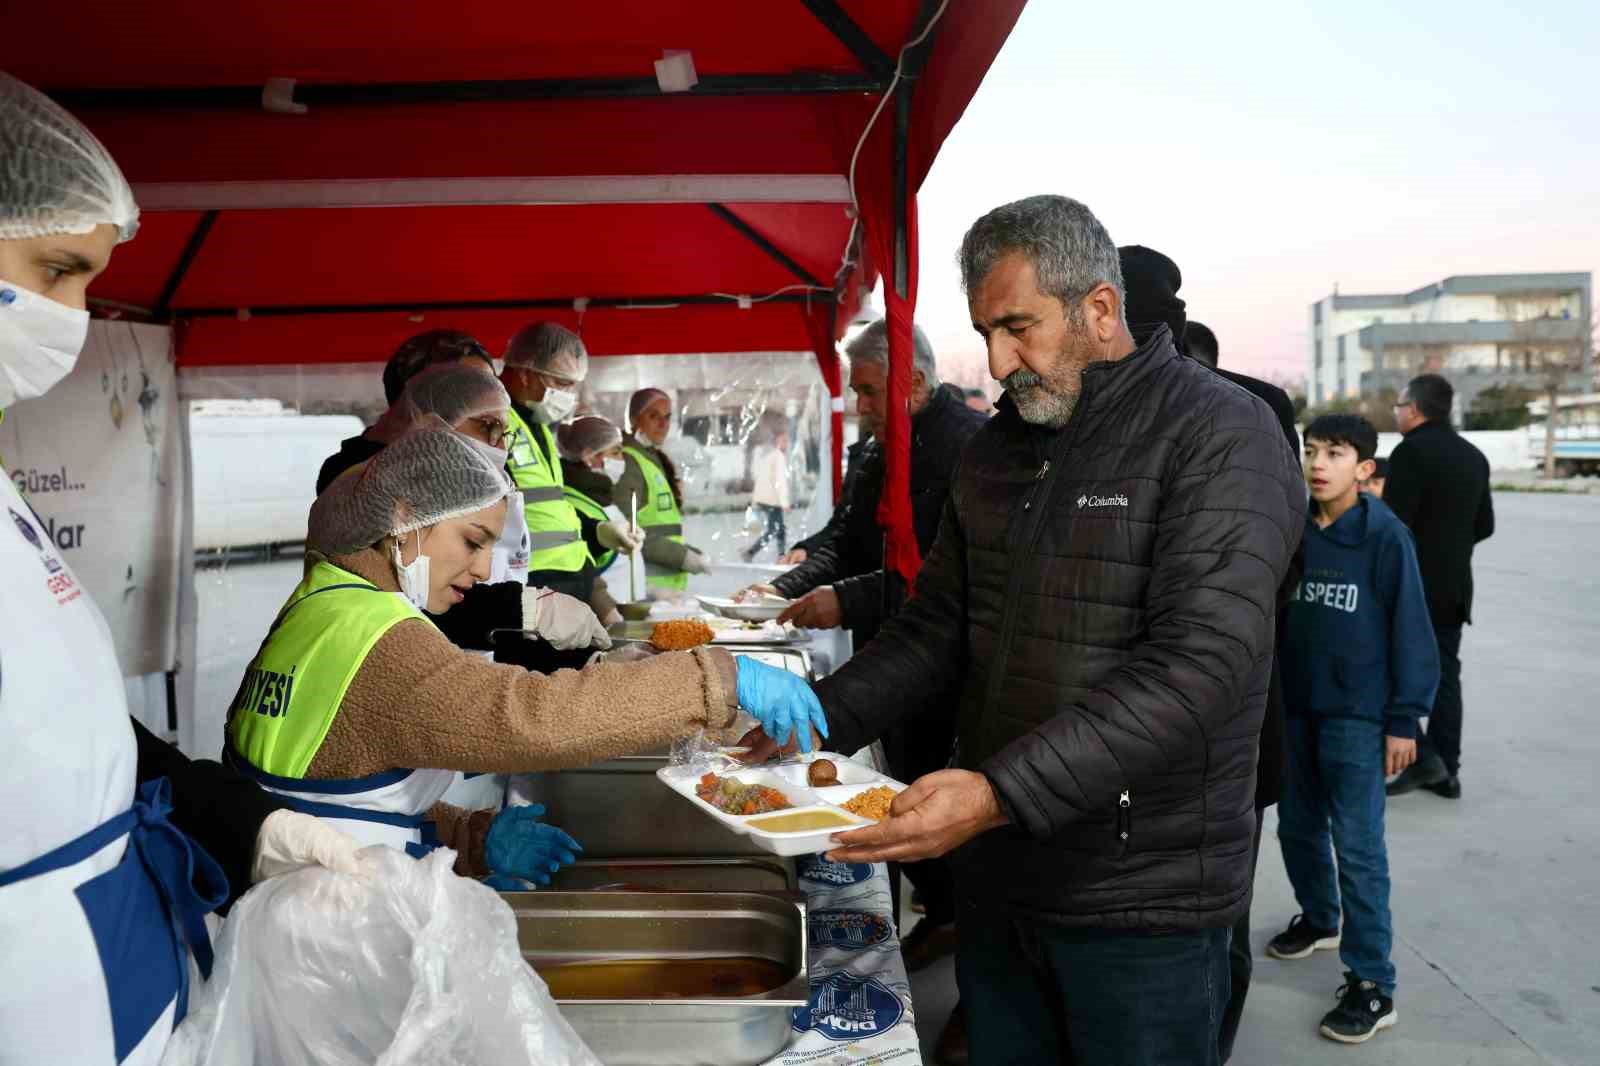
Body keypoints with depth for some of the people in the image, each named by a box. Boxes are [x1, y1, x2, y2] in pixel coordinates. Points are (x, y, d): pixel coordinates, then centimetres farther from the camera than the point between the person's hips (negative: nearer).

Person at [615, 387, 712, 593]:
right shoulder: (628, 462, -9)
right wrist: (683, 557, -14)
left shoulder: (655, 459, 18)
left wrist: (689, 551, 6)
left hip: (669, 582, 8)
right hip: (648, 585, -8)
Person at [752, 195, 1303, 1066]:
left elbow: (1199, 667, -24)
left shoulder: (1220, 435, -13)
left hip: (1141, 901, -5)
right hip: (995, 878, 6)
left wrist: (999, 792, -32)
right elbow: (937, 628, 10)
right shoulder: (996, 448, 8)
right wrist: (812, 720, -5)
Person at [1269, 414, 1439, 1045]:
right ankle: (1319, 919, 43)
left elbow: (1410, 631, -9)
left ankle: (1373, 986, 8)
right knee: (1298, 828, 18)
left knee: (1358, 846, -2)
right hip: (1295, 707, 5)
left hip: (1358, 714, -5)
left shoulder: (1386, 537, -12)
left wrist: (1404, 719, -10)